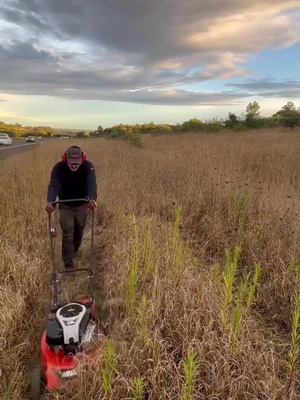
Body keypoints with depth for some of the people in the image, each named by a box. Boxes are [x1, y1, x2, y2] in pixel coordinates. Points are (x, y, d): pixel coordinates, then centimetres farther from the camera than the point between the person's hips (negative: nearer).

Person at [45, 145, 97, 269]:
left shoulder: (88, 166, -25)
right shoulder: (59, 168, -25)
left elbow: (92, 184, -38)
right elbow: (53, 185, -35)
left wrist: (92, 199, -58)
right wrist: (50, 201, -55)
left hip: (82, 205, 2)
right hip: (65, 205, -1)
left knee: (79, 231, 17)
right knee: (68, 234, -6)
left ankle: (73, 253, 44)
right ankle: (68, 264, 4)